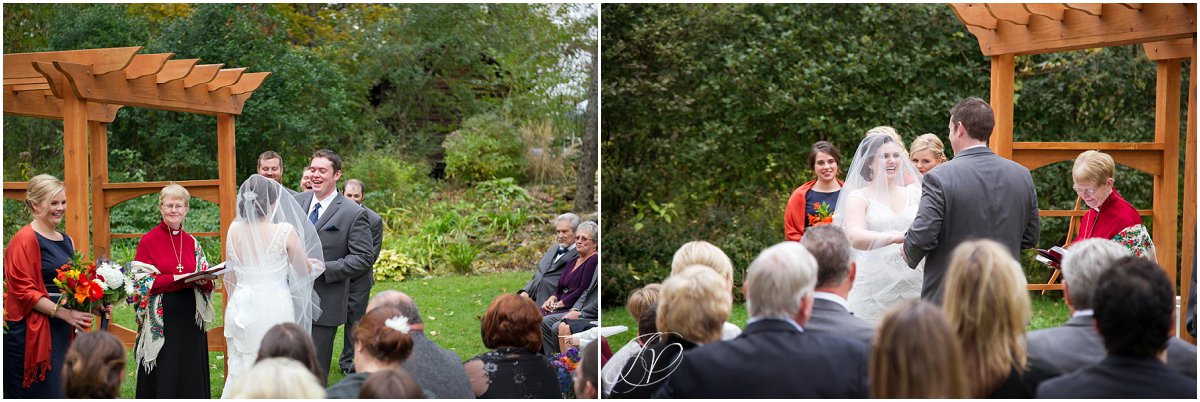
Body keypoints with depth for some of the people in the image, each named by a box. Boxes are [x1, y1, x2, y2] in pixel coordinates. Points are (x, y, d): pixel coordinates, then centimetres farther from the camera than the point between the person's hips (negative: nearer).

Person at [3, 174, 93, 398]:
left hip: (62, 332, 7)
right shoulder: (24, 240, -8)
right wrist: (63, 313, -20)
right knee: (40, 394, -6)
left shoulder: (66, 241, 15)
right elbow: (23, 290, -14)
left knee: (61, 392, 8)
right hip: (31, 334, -7)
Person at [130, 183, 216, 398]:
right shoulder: (148, 240, -3)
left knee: (190, 374, 6)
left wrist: (203, 281, -11)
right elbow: (141, 282, -9)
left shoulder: (191, 242, 10)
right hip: (161, 320, -4)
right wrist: (175, 279, -19)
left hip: (189, 316, 4)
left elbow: (205, 280, 12)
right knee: (162, 377, -1)